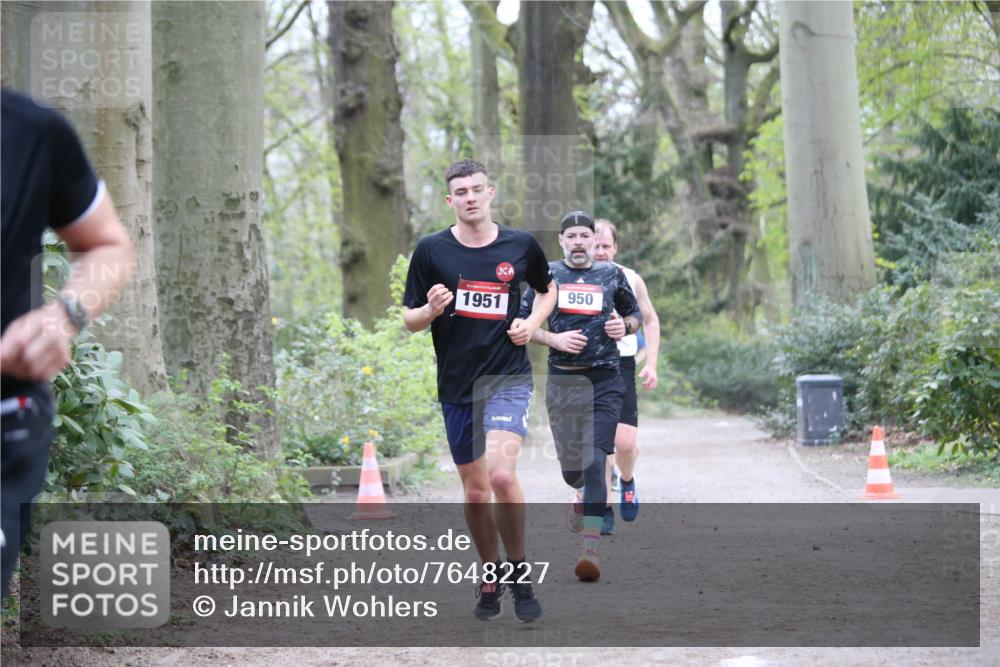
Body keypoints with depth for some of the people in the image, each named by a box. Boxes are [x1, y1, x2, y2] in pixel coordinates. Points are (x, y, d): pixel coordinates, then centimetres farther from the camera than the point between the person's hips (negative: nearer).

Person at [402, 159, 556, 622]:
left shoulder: (521, 245, 0)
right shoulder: (431, 250, -1)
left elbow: (548, 289, 19)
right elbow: (409, 320, 4)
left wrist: (533, 322, 0)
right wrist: (432, 310, -18)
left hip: (508, 378, -2)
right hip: (456, 385, 2)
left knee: (501, 474, -22)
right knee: (475, 489, 10)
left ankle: (519, 572, -4)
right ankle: (490, 575, 29)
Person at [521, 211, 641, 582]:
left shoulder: (611, 275, 9)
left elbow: (635, 314, 21)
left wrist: (625, 326, -2)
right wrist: (554, 339, -8)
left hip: (604, 380, -1)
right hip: (562, 381, 1)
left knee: (596, 460, -13)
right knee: (570, 464, 8)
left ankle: (590, 550, -18)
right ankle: (582, 494, 47)